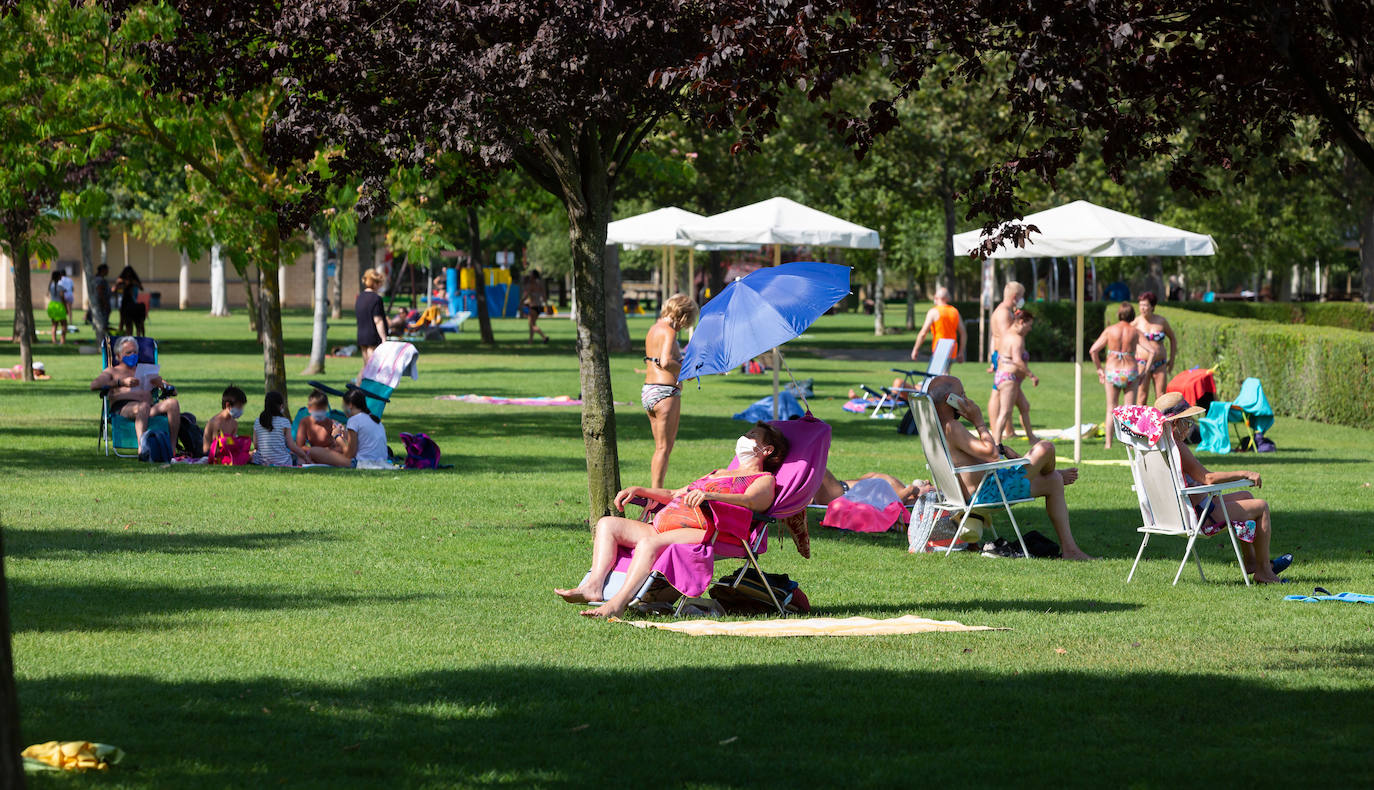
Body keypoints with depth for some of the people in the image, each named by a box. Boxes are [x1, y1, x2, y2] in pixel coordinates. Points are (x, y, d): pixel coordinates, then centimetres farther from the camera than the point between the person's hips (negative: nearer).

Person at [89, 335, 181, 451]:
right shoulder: (112, 371, 25)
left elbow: (173, 392, 28)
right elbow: (94, 385, 2)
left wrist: (161, 384, 4)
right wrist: (121, 382, -11)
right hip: (123, 408, -4)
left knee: (173, 403, -28)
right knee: (143, 406, -40)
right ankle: (142, 448, -58)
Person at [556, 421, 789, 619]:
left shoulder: (763, 480, 11)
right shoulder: (719, 474, 39)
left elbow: (750, 500, -14)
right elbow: (673, 495, 39)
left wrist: (708, 495, -32)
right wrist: (638, 490, 22)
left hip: (702, 532, -9)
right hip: (663, 527, 9)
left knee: (650, 542, -36)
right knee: (608, 524, -6)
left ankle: (618, 602, -48)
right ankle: (593, 587, -27)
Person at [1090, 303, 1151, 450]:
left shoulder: (1110, 330, -2)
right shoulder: (1135, 332, -3)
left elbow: (1093, 351, -6)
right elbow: (1152, 351, -8)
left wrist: (1099, 369, 5)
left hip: (1111, 372, 0)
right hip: (1130, 372, 0)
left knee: (1111, 409, 8)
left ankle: (1108, 443, 3)